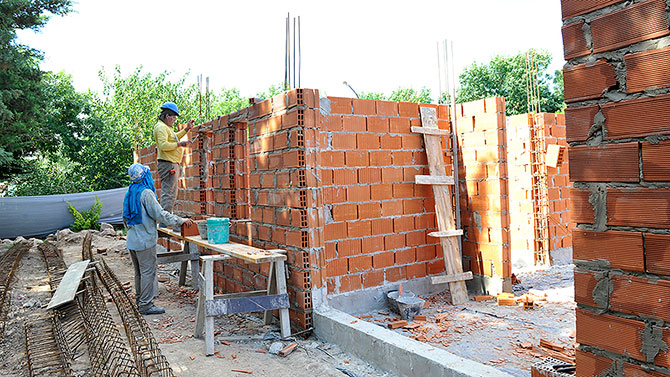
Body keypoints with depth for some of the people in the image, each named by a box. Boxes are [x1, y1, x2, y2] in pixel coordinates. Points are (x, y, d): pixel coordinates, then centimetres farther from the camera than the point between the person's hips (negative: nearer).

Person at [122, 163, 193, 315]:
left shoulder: (129, 193, 10)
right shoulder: (146, 193, -16)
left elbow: (125, 217, 18)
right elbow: (160, 214, -19)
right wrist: (181, 220, -12)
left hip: (132, 240, 9)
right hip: (145, 240, -9)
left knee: (139, 272, 17)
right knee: (148, 271, -4)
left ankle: (139, 300, 26)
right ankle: (146, 304, -1)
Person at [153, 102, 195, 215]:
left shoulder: (166, 127, 21)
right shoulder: (161, 127, -12)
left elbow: (175, 137, 38)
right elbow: (163, 145, -24)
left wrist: (186, 129, 32)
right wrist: (179, 144, -21)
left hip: (173, 164, 11)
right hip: (168, 164, -11)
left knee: (172, 193, 15)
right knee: (168, 193, -12)